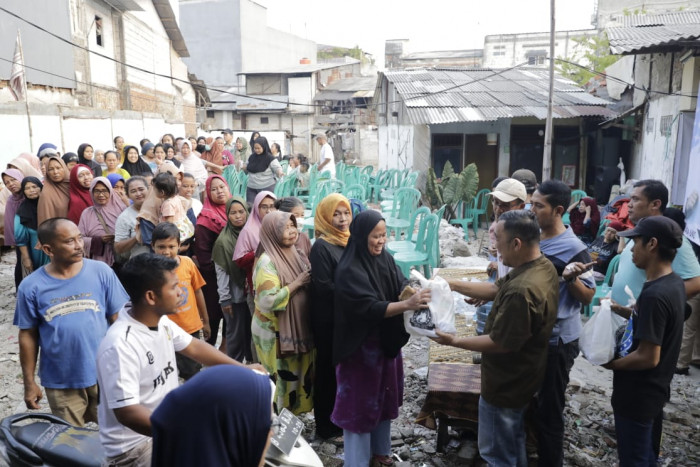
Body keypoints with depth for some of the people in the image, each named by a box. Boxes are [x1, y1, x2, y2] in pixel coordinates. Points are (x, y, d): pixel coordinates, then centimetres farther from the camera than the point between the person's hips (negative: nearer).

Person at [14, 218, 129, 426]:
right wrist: (29, 382, 2)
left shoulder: (101, 272, -10)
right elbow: (28, 335, -1)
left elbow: (117, 319, -3)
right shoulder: (31, 287, -9)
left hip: (104, 373, 0)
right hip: (60, 382, 0)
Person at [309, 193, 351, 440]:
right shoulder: (321, 247, -15)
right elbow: (324, 287, -18)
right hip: (329, 320, -7)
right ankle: (326, 424, 21)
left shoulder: (349, 241, 8)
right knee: (329, 370, 6)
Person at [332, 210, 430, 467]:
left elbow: (401, 285, -6)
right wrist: (407, 304, -41)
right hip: (361, 345, -7)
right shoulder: (350, 270, -23)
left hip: (387, 341, 7)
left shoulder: (385, 259, 0)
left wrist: (419, 293, -28)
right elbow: (370, 308, -30)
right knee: (361, 400, 6)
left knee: (384, 396, 21)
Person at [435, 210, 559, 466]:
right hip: (520, 377, 10)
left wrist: (456, 341, -18)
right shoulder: (543, 265, -5)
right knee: (514, 440, 30)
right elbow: (496, 289, 5)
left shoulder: (522, 291, -36)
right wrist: (453, 284, 0)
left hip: (506, 384, -10)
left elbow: (500, 343, -28)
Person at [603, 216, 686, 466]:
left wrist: (609, 363, -14)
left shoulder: (654, 294, -29)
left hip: (638, 394, -9)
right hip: (655, 388, 9)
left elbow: (648, 357, -27)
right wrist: (621, 310, 8)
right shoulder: (674, 283, 0)